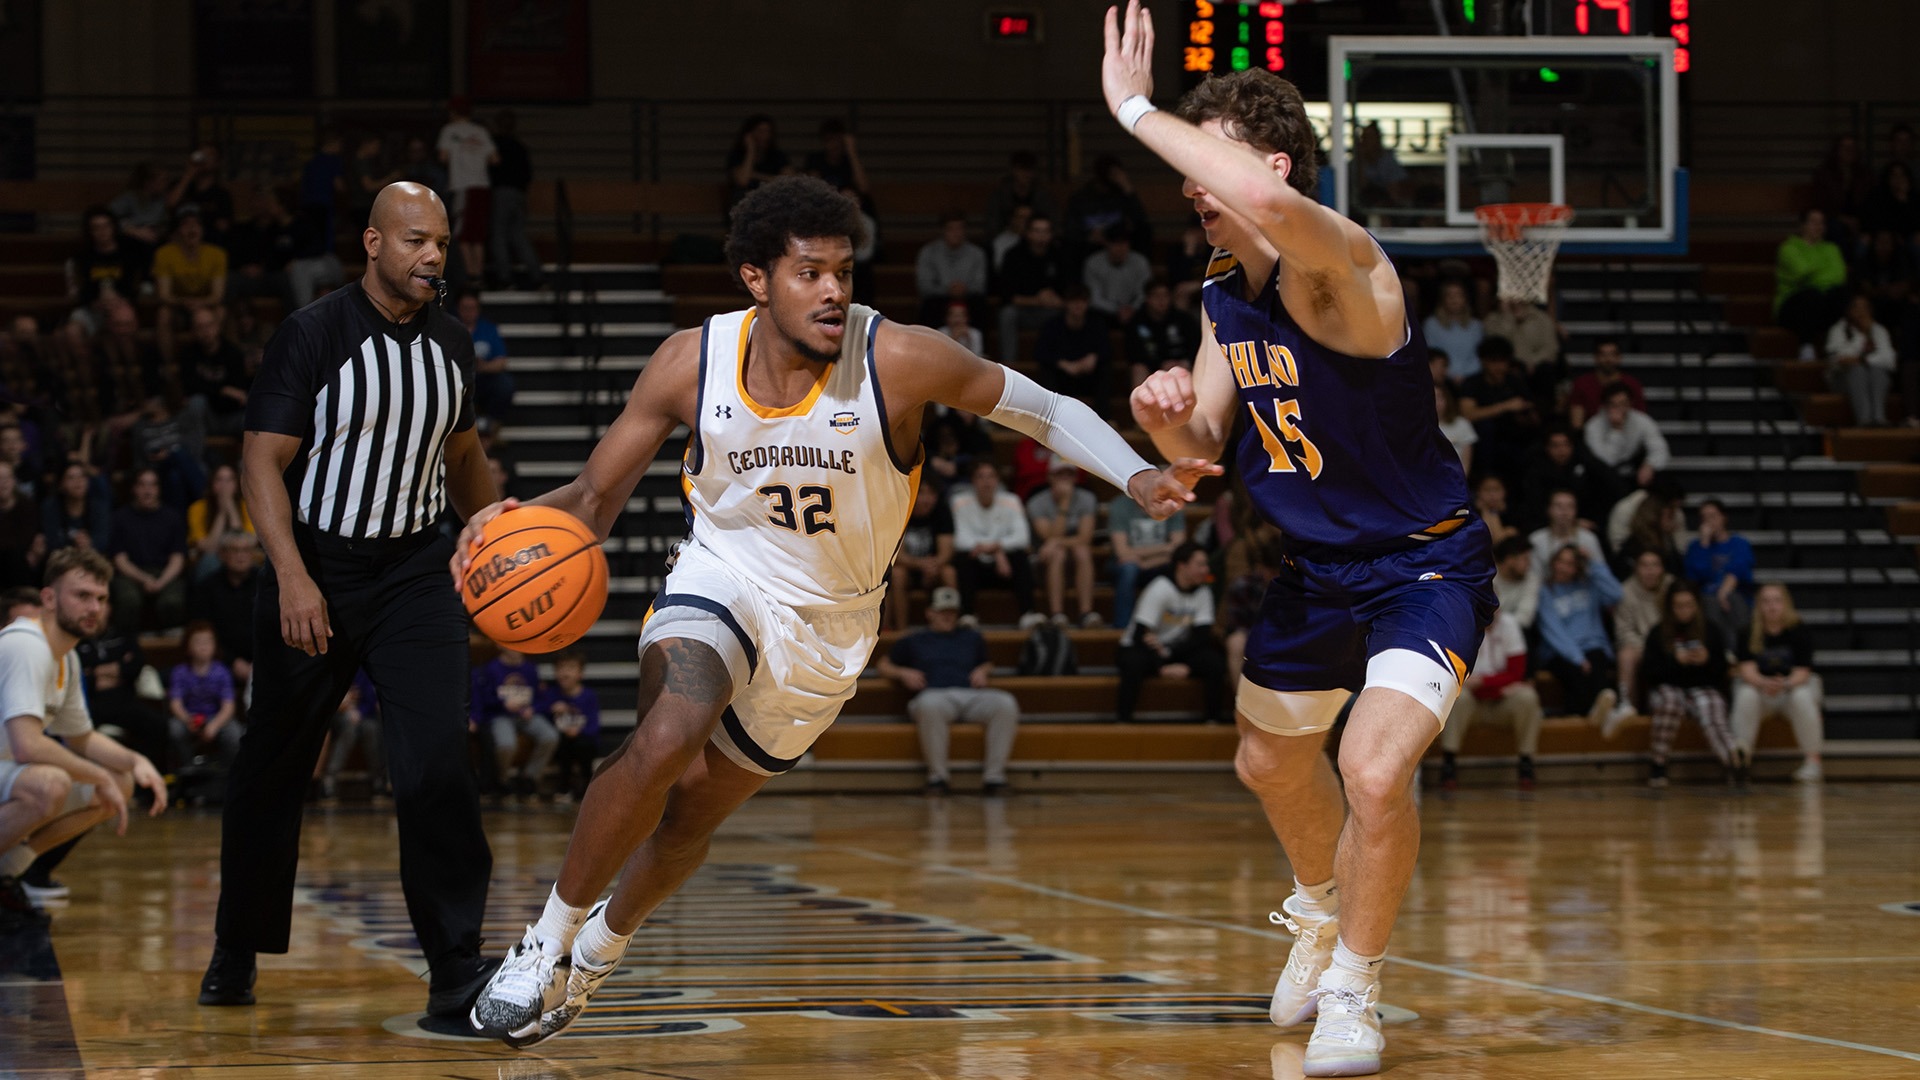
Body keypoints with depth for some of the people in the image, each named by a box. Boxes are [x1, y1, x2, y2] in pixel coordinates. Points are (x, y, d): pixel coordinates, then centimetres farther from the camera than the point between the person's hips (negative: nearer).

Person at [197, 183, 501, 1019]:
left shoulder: (451, 344, 5)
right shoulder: (314, 333, -11)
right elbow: (262, 460, -13)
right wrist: (292, 578, -23)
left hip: (415, 573, 2)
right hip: (314, 569, -2)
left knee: (436, 766, -15)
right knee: (271, 772, 10)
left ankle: (456, 973, -14)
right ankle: (236, 952, 29)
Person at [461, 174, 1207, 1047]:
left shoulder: (899, 360, -22)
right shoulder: (693, 363, -16)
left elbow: (1042, 410, -11)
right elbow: (595, 498, -7)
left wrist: (1136, 477, -27)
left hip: (827, 624, 1)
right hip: (721, 581, -1)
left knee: (693, 813, 11)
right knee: (667, 740, -31)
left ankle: (597, 954, 43)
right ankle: (548, 939, -11)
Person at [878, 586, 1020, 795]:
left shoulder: (972, 637, 35)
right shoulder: (913, 641, 29)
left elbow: (987, 664, 41)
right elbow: (884, 666, 29)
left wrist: (983, 671, 16)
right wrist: (903, 673, 8)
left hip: (972, 696, 3)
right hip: (935, 694, -2)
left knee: (1006, 703, -31)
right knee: (930, 704, -44)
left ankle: (993, 775, -31)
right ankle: (938, 774, -34)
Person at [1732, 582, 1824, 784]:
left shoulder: (1799, 631, -10)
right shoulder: (1748, 634, -7)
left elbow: (1802, 671, -17)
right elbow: (1747, 669, -18)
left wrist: (1786, 684, -40)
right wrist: (1764, 683, -41)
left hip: (1795, 684, -1)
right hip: (1758, 685, 1)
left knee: (1802, 698, -35)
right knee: (1747, 696, -32)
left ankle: (1812, 760, -29)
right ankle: (1741, 754, -32)